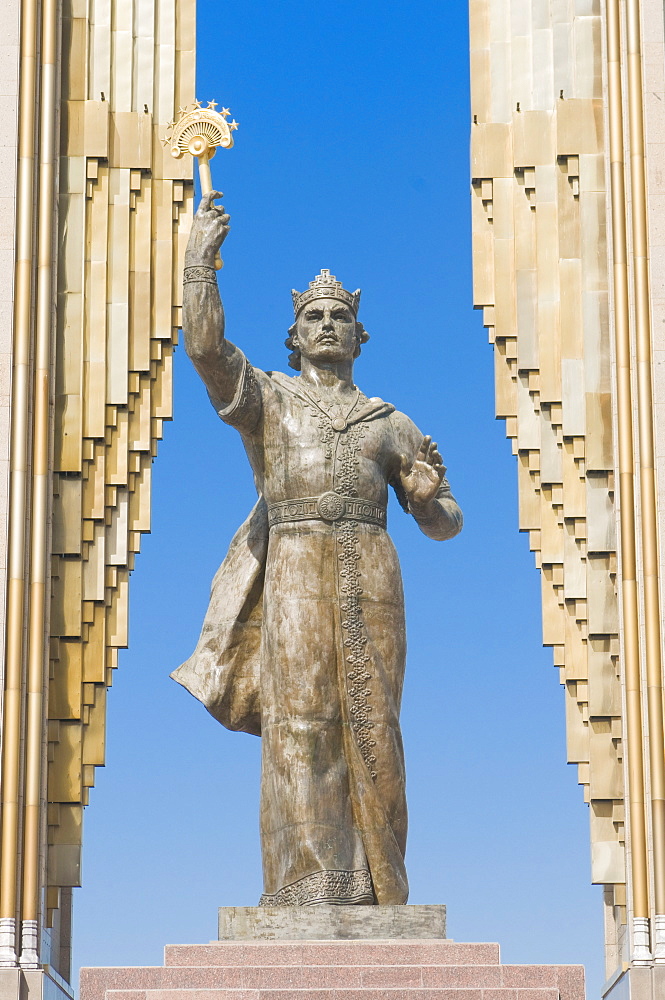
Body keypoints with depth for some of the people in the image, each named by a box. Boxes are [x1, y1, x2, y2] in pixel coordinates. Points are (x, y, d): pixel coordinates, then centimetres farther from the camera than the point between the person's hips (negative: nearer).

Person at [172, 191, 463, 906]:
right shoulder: (266, 397, 17)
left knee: (370, 724, -4)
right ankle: (306, 883, -14)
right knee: (300, 719, -11)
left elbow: (444, 521, 22)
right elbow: (206, 348, -2)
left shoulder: (389, 422, 22)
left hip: (370, 575, 2)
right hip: (295, 571, -2)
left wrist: (429, 500, -2)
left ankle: (374, 886, -1)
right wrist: (200, 259, -8)